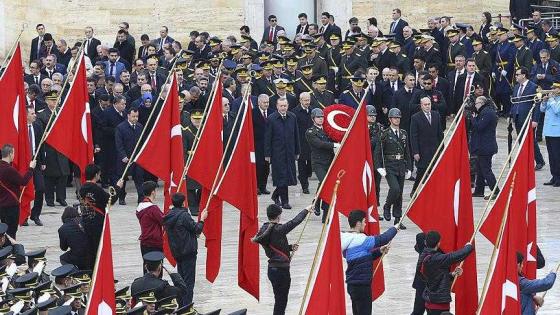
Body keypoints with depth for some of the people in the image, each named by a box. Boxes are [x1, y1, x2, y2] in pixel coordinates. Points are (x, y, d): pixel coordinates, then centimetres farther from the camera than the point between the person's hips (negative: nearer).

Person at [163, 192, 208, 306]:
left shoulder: (168, 217, 7)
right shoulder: (184, 215, -18)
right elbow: (196, 229, -15)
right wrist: (202, 219, 4)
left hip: (176, 252, 8)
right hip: (188, 252, -8)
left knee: (181, 279, 17)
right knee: (189, 280, -4)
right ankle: (187, 305, -6)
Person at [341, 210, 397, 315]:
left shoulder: (347, 240, 9)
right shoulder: (361, 240, -19)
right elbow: (382, 239, -16)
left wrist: (379, 251, 6)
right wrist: (394, 229, 2)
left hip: (352, 284, 9)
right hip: (361, 284, -9)